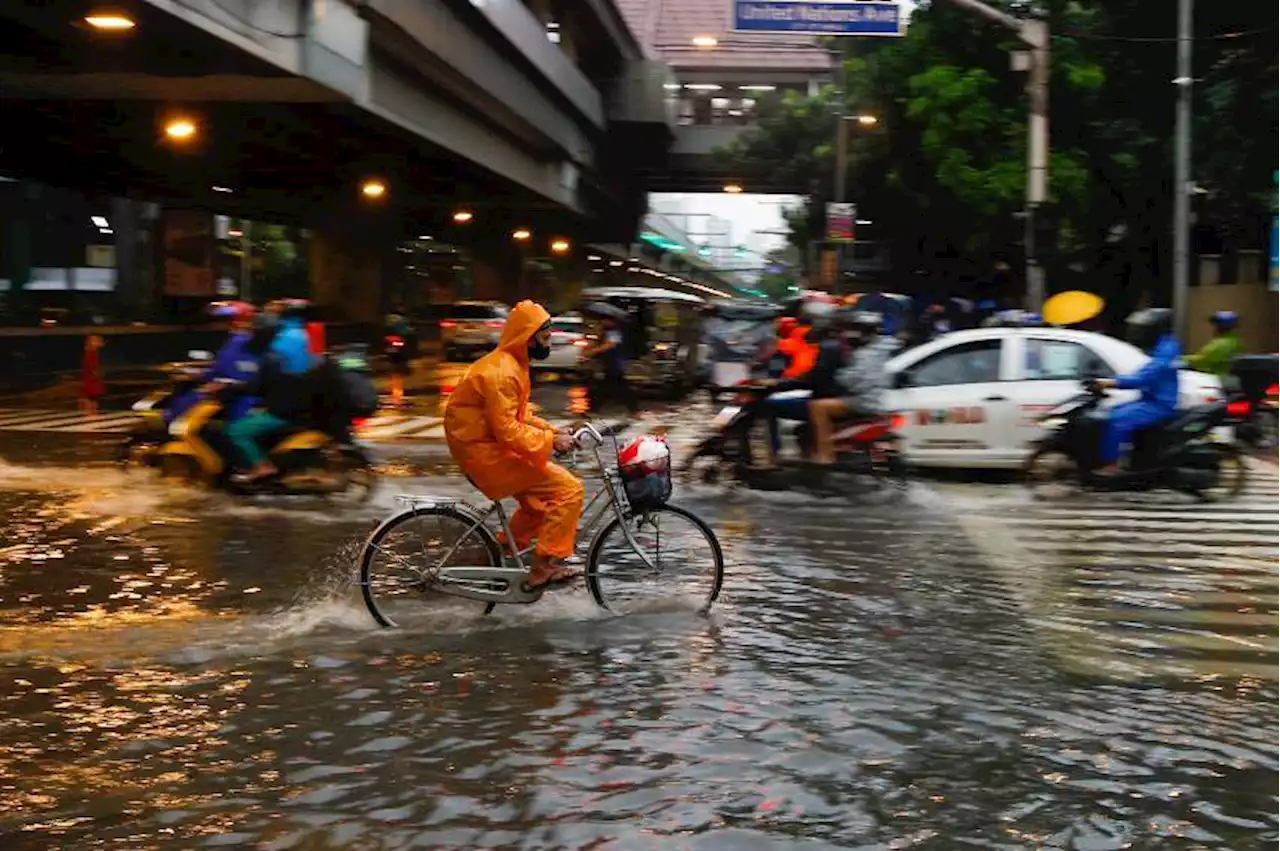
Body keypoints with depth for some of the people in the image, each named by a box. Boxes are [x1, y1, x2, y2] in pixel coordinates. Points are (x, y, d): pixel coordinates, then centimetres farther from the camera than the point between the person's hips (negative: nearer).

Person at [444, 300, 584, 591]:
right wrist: (550, 441, -21)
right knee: (568, 489, -14)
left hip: (492, 446, 10)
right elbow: (507, 431, -25)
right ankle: (544, 566, -12)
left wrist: (552, 431, 5)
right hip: (487, 454, -10)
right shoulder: (501, 372, -21)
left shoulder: (512, 365, 12)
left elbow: (518, 416, 18)